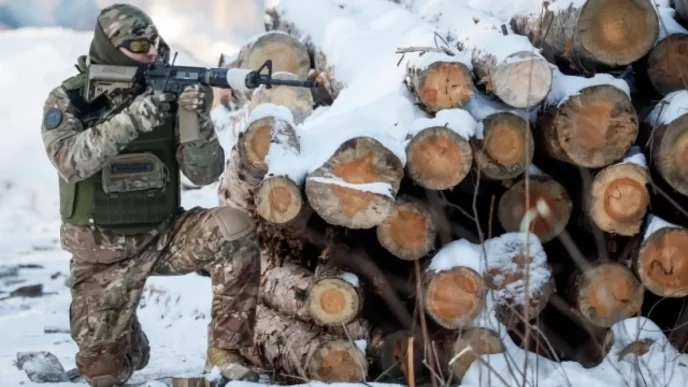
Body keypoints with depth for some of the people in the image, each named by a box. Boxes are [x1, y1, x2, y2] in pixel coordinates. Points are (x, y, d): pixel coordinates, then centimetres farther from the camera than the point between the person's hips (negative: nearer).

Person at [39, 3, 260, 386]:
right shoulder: (67, 101, -10)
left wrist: (199, 120, -29)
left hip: (164, 235, 1)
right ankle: (130, 345, 37)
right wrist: (131, 119, -38)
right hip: (104, 250, -1)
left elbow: (204, 174, -10)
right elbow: (70, 162, -29)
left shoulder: (167, 95, -6)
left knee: (236, 229, -28)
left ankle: (226, 351, -16)